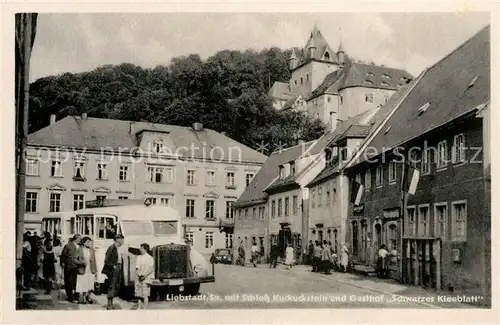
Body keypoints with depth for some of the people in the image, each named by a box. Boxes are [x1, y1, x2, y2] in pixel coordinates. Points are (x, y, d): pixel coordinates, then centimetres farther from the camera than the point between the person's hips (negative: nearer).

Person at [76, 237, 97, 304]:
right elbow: (75, 260, -4)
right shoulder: (80, 250, -5)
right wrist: (82, 262, -20)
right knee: (82, 286, -1)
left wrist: (95, 270, 10)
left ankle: (88, 297, 26)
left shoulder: (91, 250, 9)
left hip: (90, 271, 4)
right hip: (82, 271, -4)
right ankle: (81, 298, 11)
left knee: (90, 285, 7)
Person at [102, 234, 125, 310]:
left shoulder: (119, 248, 13)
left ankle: (111, 303, 18)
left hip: (118, 268, 8)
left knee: (117, 286, 9)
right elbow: (106, 260, -15)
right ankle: (109, 305, -2)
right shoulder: (111, 248, -12)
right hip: (113, 269, -8)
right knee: (112, 286, -7)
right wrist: (113, 266, -19)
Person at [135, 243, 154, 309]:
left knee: (145, 295, -2)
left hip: (146, 279, -4)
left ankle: (144, 308, 1)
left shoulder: (150, 258, -2)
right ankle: (139, 308, 11)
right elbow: (137, 267, 7)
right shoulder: (139, 257, 11)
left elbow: (151, 269, -9)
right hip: (138, 278, 4)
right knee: (139, 294, 6)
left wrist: (144, 276, -16)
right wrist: (139, 274, -7)